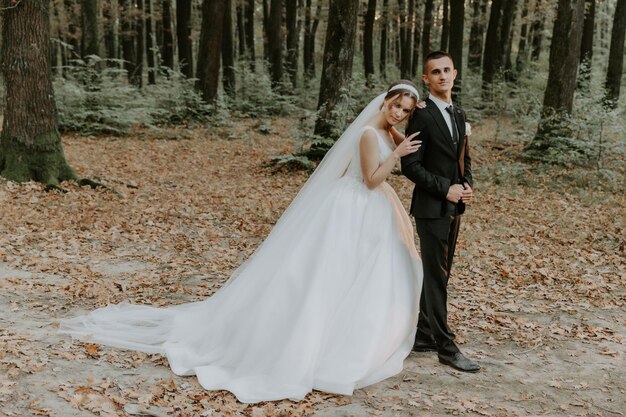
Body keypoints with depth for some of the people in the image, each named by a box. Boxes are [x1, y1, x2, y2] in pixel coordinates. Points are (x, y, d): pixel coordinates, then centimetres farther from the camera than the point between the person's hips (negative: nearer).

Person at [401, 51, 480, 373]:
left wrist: (467, 186, 1)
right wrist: (445, 189, -17)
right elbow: (410, 166, -14)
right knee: (436, 277, -3)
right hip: (431, 208, -8)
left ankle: (423, 336, 23)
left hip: (453, 208, 8)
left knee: (437, 275, 12)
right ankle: (446, 348, 3)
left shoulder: (458, 114, 13)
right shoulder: (421, 116, -11)